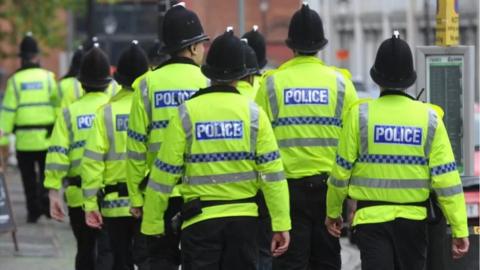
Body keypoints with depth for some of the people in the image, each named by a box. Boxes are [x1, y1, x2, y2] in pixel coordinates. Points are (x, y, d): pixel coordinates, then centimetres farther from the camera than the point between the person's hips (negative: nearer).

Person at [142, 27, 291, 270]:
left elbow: (165, 172, -3)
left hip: (199, 220, -2)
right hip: (244, 218, 2)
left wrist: (152, 221, 7)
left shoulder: (186, 114, -5)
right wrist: (281, 223, 0)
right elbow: (272, 172, -4)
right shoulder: (253, 114, -1)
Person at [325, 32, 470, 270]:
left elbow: (342, 170, -2)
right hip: (414, 218, 2)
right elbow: (446, 178, -6)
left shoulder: (361, 114, -7)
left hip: (371, 217, -2)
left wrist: (333, 212, 15)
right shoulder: (429, 118, -3)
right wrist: (460, 229, -1)